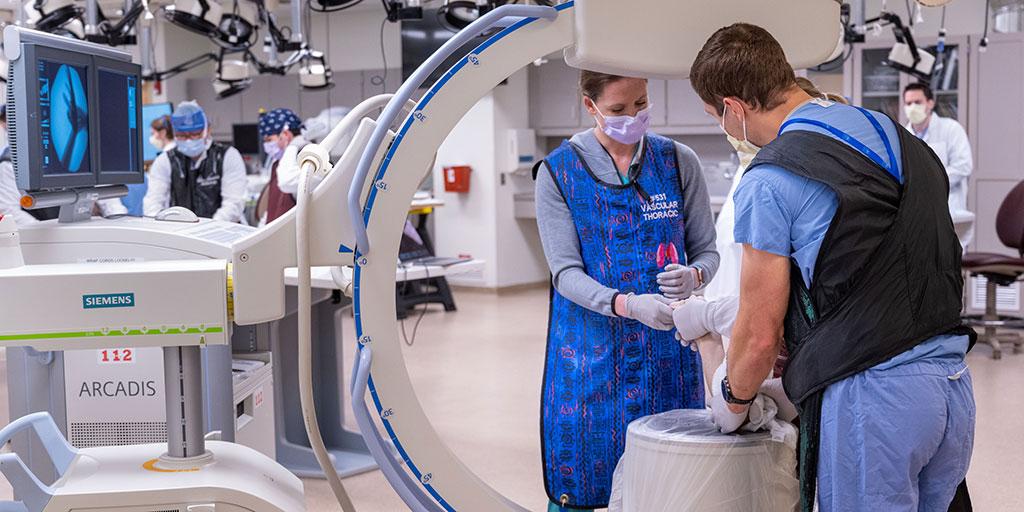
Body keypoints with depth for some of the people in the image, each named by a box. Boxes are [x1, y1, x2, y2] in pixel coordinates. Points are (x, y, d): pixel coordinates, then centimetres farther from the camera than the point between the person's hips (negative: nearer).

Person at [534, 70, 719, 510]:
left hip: (666, 348, 2)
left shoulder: (679, 162, 3)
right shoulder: (558, 172, -2)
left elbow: (706, 250, 7)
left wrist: (693, 276, -17)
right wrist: (628, 305, -25)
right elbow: (565, 272, -8)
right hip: (590, 349, -1)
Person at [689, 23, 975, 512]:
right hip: (954, 380, 8)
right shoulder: (898, 137, 12)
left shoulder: (769, 181, -11)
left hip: (870, 397, -7)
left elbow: (760, 334, -6)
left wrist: (732, 402, 13)